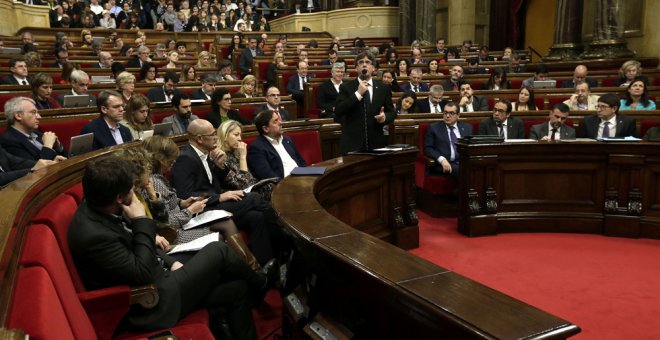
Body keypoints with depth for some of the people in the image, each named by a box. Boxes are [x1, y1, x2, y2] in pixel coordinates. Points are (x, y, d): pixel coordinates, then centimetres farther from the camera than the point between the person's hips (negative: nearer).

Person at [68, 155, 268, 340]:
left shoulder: (100, 208, -1)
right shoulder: (93, 235, -29)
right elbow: (142, 274, -25)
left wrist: (170, 262, 5)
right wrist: (141, 221, -21)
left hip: (155, 280, 9)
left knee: (237, 289, 4)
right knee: (218, 251, -6)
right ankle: (258, 284, 23)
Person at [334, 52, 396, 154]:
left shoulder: (383, 88, 8)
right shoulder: (346, 87, 2)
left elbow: (392, 112, 13)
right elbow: (338, 112, -9)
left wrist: (385, 117, -10)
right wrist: (358, 93, -14)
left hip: (377, 143, 2)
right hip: (352, 144, -2)